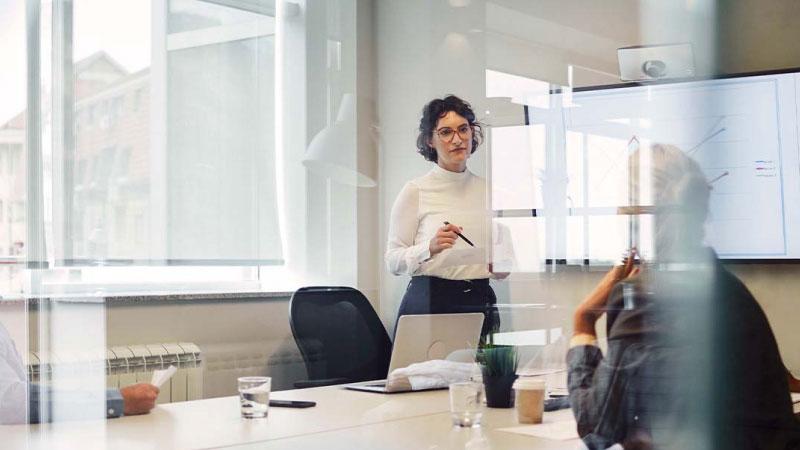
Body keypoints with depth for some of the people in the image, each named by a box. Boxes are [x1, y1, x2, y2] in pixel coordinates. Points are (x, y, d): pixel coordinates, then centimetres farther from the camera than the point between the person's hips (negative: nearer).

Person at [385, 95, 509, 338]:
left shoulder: (487, 190, 11)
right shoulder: (415, 191, -2)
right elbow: (393, 261, -6)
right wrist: (430, 248, -22)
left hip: (480, 302, 4)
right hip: (429, 301, -4)